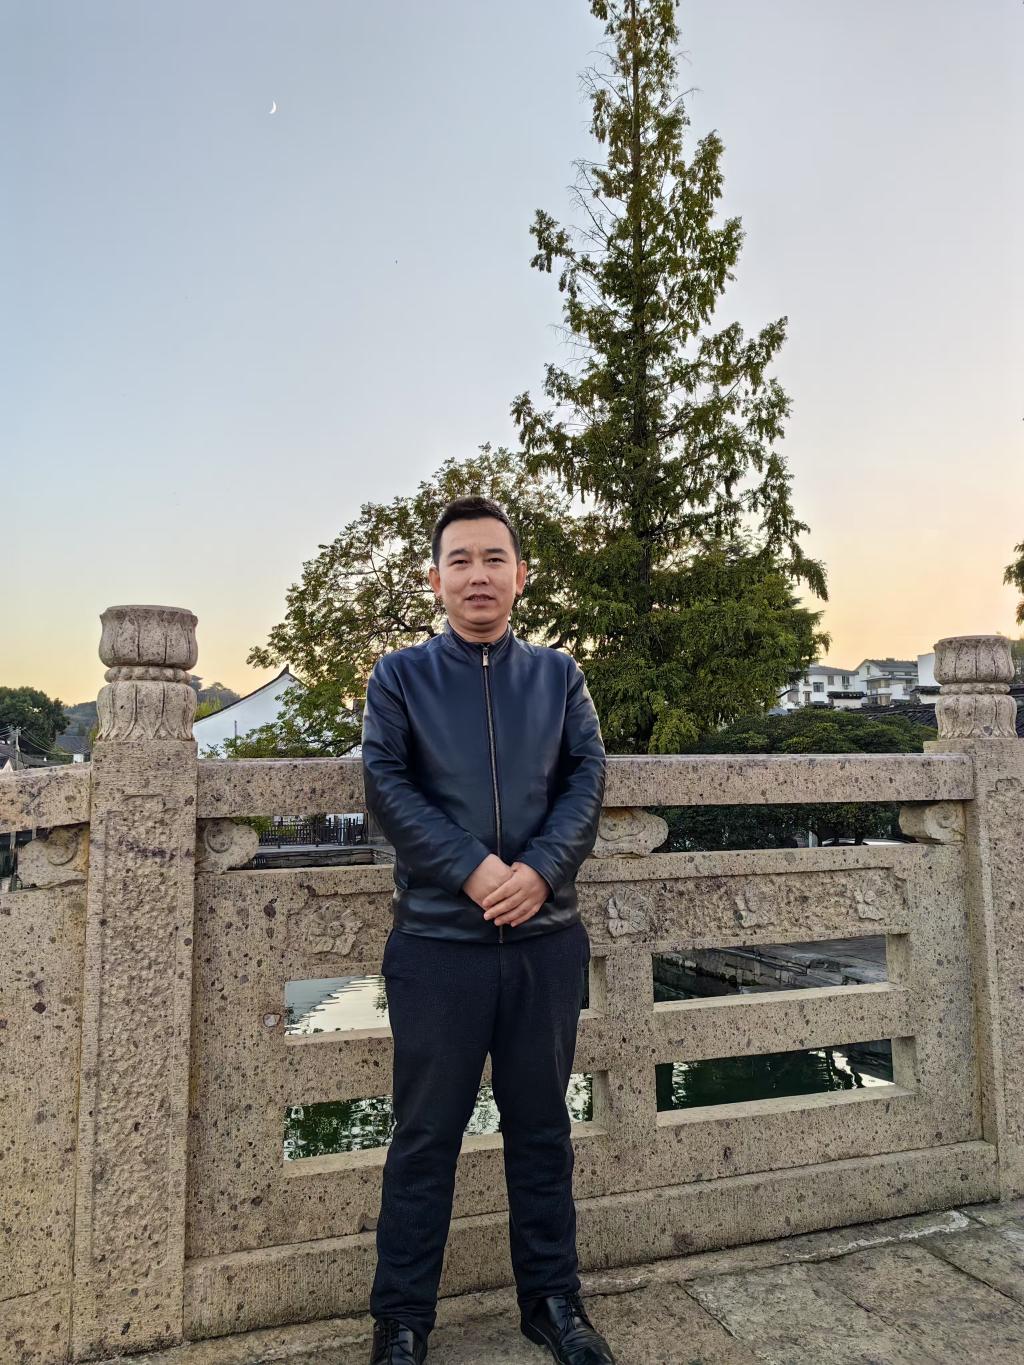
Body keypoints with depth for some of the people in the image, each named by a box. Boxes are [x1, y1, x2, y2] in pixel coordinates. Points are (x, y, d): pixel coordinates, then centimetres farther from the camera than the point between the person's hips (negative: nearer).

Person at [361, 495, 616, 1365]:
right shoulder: (401, 675, 2)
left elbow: (588, 778, 0)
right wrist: (474, 869, -17)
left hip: (547, 938, 2)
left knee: (542, 1127, 17)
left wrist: (539, 869, -16)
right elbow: (386, 783, -7)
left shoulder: (558, 675, 7)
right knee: (426, 1136, 11)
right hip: (436, 941, -2)